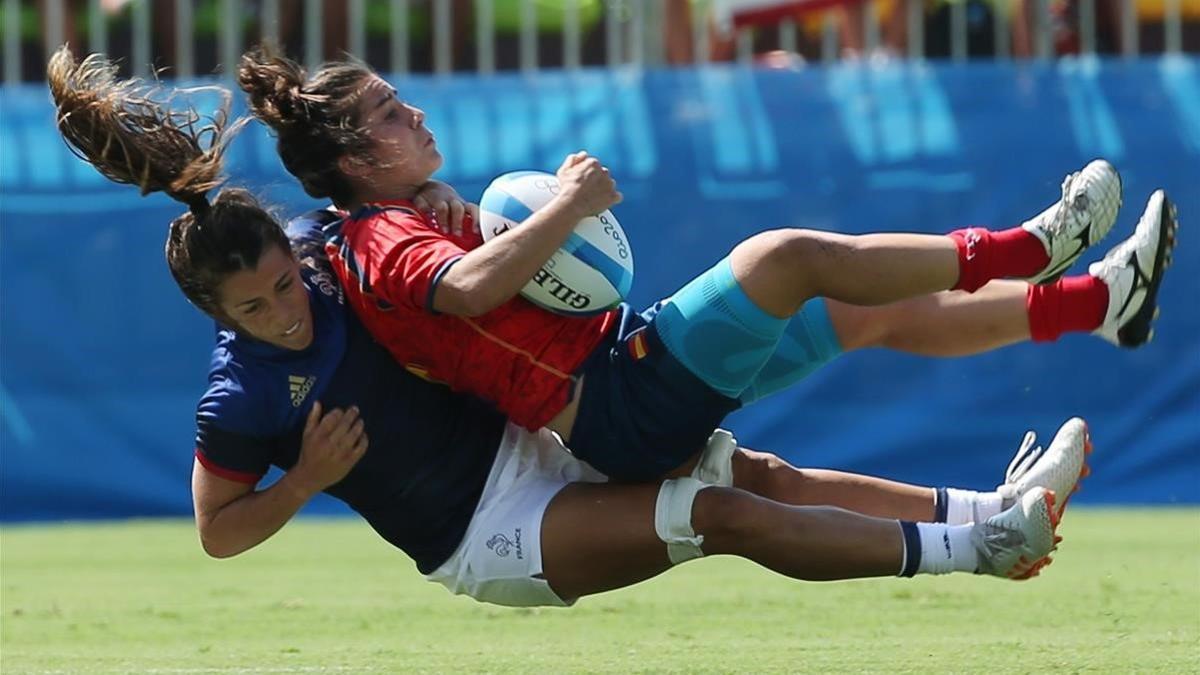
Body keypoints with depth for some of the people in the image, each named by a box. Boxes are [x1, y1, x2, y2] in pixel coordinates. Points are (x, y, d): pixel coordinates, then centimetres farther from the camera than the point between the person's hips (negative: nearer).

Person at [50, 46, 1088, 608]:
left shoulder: (326, 246, -4)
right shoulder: (240, 401, -19)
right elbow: (218, 532, -8)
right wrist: (306, 481, -23)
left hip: (524, 442, 7)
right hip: (486, 540, -7)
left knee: (765, 475, -3)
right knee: (729, 513, -18)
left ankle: (986, 509, -3)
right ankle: (975, 547, -18)